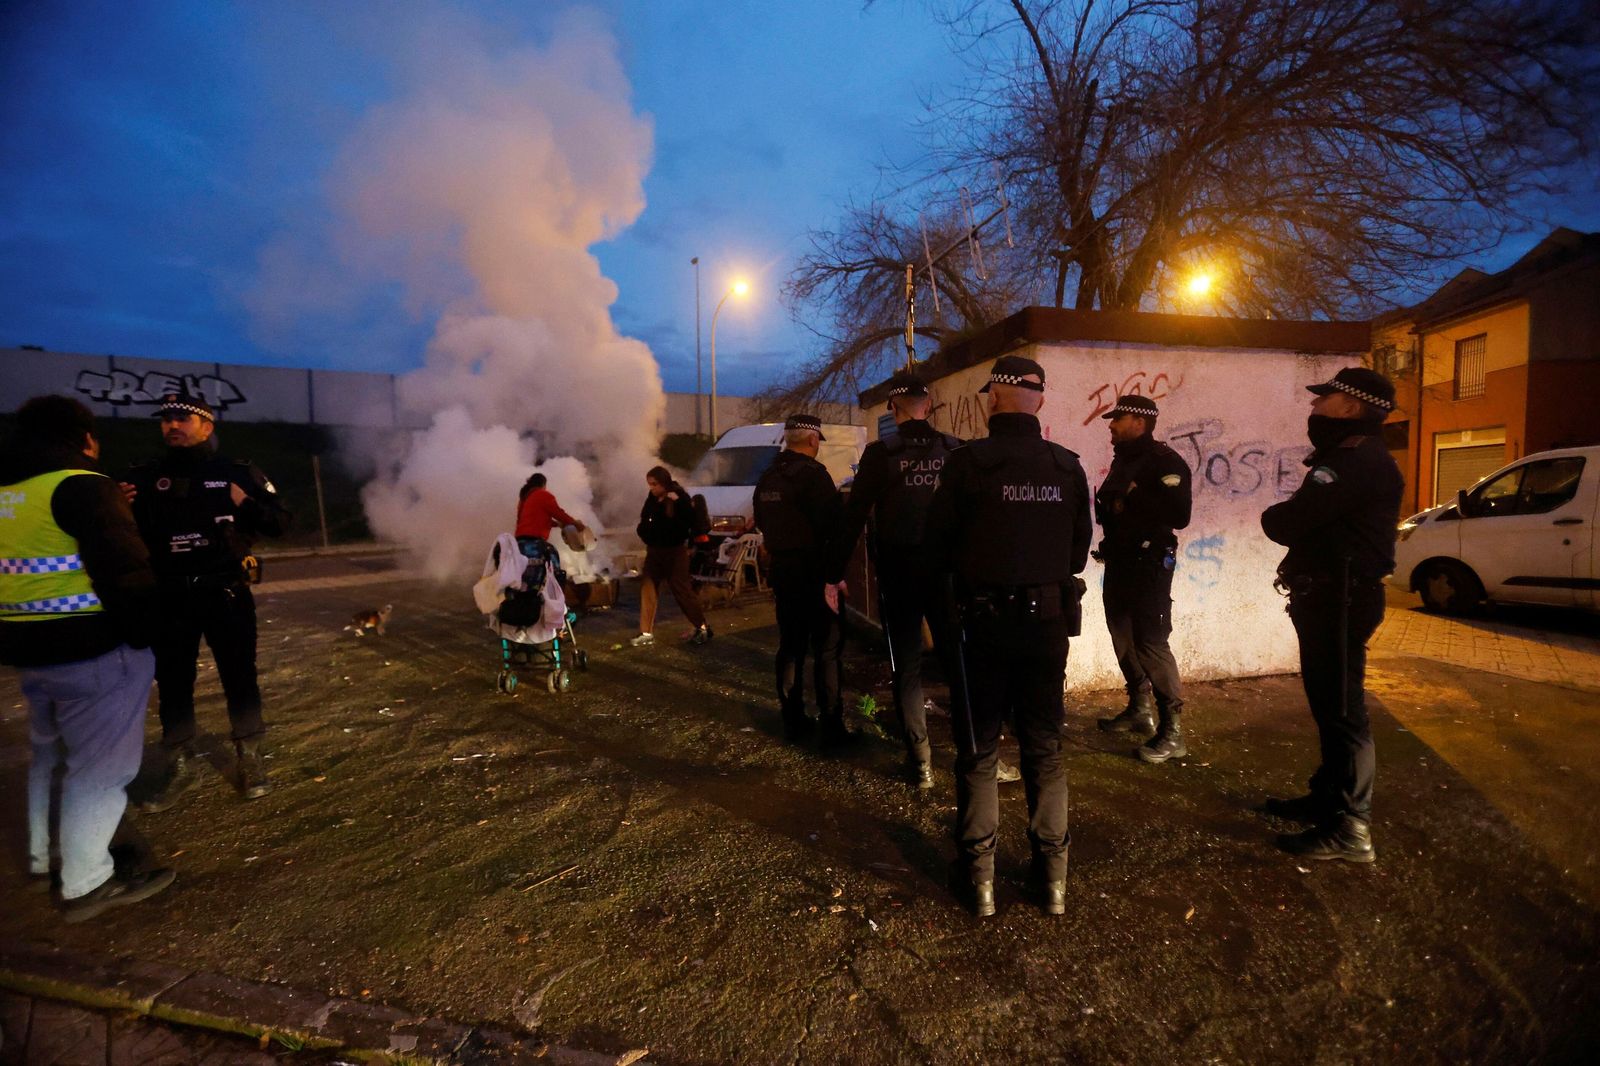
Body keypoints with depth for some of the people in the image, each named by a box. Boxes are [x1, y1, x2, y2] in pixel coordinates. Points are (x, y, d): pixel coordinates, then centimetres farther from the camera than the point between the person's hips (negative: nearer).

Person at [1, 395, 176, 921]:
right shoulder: (82, 486, -16)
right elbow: (125, 570, -20)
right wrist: (143, 632, -10)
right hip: (94, 651, -9)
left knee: (50, 753, 25)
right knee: (99, 767, 1)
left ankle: (43, 854, 38)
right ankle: (86, 884, 9)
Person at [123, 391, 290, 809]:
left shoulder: (238, 472, 0)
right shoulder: (145, 477, 5)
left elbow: (280, 521, -1)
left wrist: (247, 504, -19)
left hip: (226, 594, -2)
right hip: (169, 598, 2)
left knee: (240, 676, 6)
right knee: (172, 682, 10)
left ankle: (249, 758, 21)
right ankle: (181, 766, 26)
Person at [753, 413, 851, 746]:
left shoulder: (767, 478, 9)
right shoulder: (813, 473, -15)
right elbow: (832, 524, -20)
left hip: (782, 570, 7)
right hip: (815, 572, -7)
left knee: (790, 646, 14)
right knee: (826, 650, 1)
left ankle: (793, 721, 23)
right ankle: (832, 727, 6)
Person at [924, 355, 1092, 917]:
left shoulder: (967, 462, -12)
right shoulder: (1068, 466, 0)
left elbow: (937, 546, -6)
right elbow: (1080, 548, 6)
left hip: (984, 621, -3)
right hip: (1048, 620, 4)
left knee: (978, 750, 10)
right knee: (1045, 747, 15)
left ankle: (979, 875, 18)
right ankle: (1053, 875, 24)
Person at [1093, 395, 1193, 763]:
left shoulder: (1165, 461, -13)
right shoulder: (1122, 460, 13)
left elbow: (1179, 514, -25)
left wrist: (1133, 497, -19)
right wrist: (1106, 506, -1)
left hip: (1149, 563, -9)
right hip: (1118, 561, 9)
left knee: (1151, 643, -8)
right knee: (1124, 638, 15)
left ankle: (1173, 731, 1)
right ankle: (1140, 709, 30)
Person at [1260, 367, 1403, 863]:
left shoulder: (1360, 463, -19)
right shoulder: (1348, 458, 18)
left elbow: (1282, 524, -23)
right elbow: (1307, 521, 15)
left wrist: (1274, 515, -2)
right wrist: (1288, 519, -6)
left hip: (1340, 602, -11)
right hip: (1329, 597, 11)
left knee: (1341, 710, -4)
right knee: (1328, 704, 19)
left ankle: (1350, 828, 6)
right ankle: (1329, 797, 33)